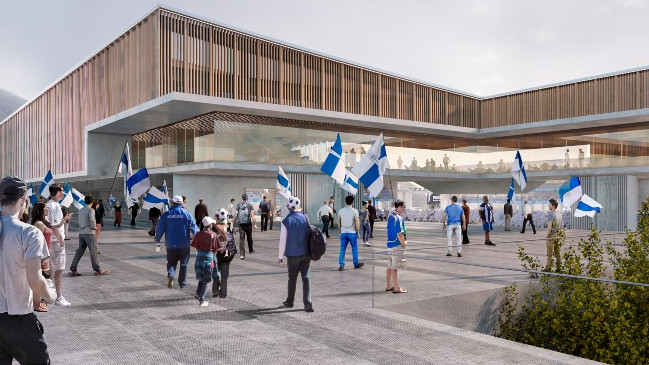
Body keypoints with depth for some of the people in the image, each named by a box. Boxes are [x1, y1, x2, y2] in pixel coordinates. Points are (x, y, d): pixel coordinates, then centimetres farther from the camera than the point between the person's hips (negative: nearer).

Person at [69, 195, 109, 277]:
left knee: (79, 251, 9)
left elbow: (81, 221, 16)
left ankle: (73, 270, 7)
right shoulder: (91, 210, -11)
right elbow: (92, 220, -24)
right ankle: (98, 270, 8)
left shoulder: (81, 210, 13)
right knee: (93, 252, 1)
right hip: (89, 233, -7)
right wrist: (95, 227, -5)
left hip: (81, 233, 7)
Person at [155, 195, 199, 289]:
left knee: (171, 262, 13)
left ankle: (170, 275, -15)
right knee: (184, 264, 12)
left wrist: (157, 240, 16)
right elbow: (194, 228, -5)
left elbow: (160, 228, 1)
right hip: (184, 244, -1)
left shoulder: (166, 214, -2)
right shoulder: (186, 214, -6)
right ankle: (182, 283, 17)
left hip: (171, 244, 1)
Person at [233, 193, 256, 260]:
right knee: (249, 238, 19)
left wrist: (234, 222, 10)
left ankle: (242, 254, -12)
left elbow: (236, 215, 0)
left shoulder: (238, 205, 2)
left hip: (241, 224, 0)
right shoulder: (249, 205, -3)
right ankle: (250, 250, 39)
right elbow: (252, 215, -9)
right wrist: (255, 224, -7)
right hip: (248, 224, 0)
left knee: (241, 239, -2)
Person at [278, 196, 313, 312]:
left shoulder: (286, 221, -9)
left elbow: (283, 240, -8)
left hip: (292, 255, -1)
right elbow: (310, 234, 3)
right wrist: (311, 252, 13)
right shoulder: (305, 218, -2)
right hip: (305, 254, 2)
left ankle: (290, 301, 30)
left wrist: (280, 256, 2)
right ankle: (307, 304, -4)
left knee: (292, 279, 14)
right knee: (306, 278, 3)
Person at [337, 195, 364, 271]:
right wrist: (358, 232, 2)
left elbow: (339, 222, 8)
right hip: (352, 233, -3)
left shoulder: (341, 211, 2)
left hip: (343, 233, 3)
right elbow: (357, 223, -9)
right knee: (354, 249, 10)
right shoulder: (355, 211, -9)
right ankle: (356, 264, 20)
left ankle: (341, 266, 3)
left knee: (342, 249, 6)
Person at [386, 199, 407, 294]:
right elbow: (399, 234, -22)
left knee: (389, 266, 13)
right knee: (394, 267, -3)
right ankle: (396, 288, 4)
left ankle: (388, 286, 21)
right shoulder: (398, 218, -18)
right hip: (396, 245, -9)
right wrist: (404, 243, -8)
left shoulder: (390, 216, 10)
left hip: (389, 243, 9)